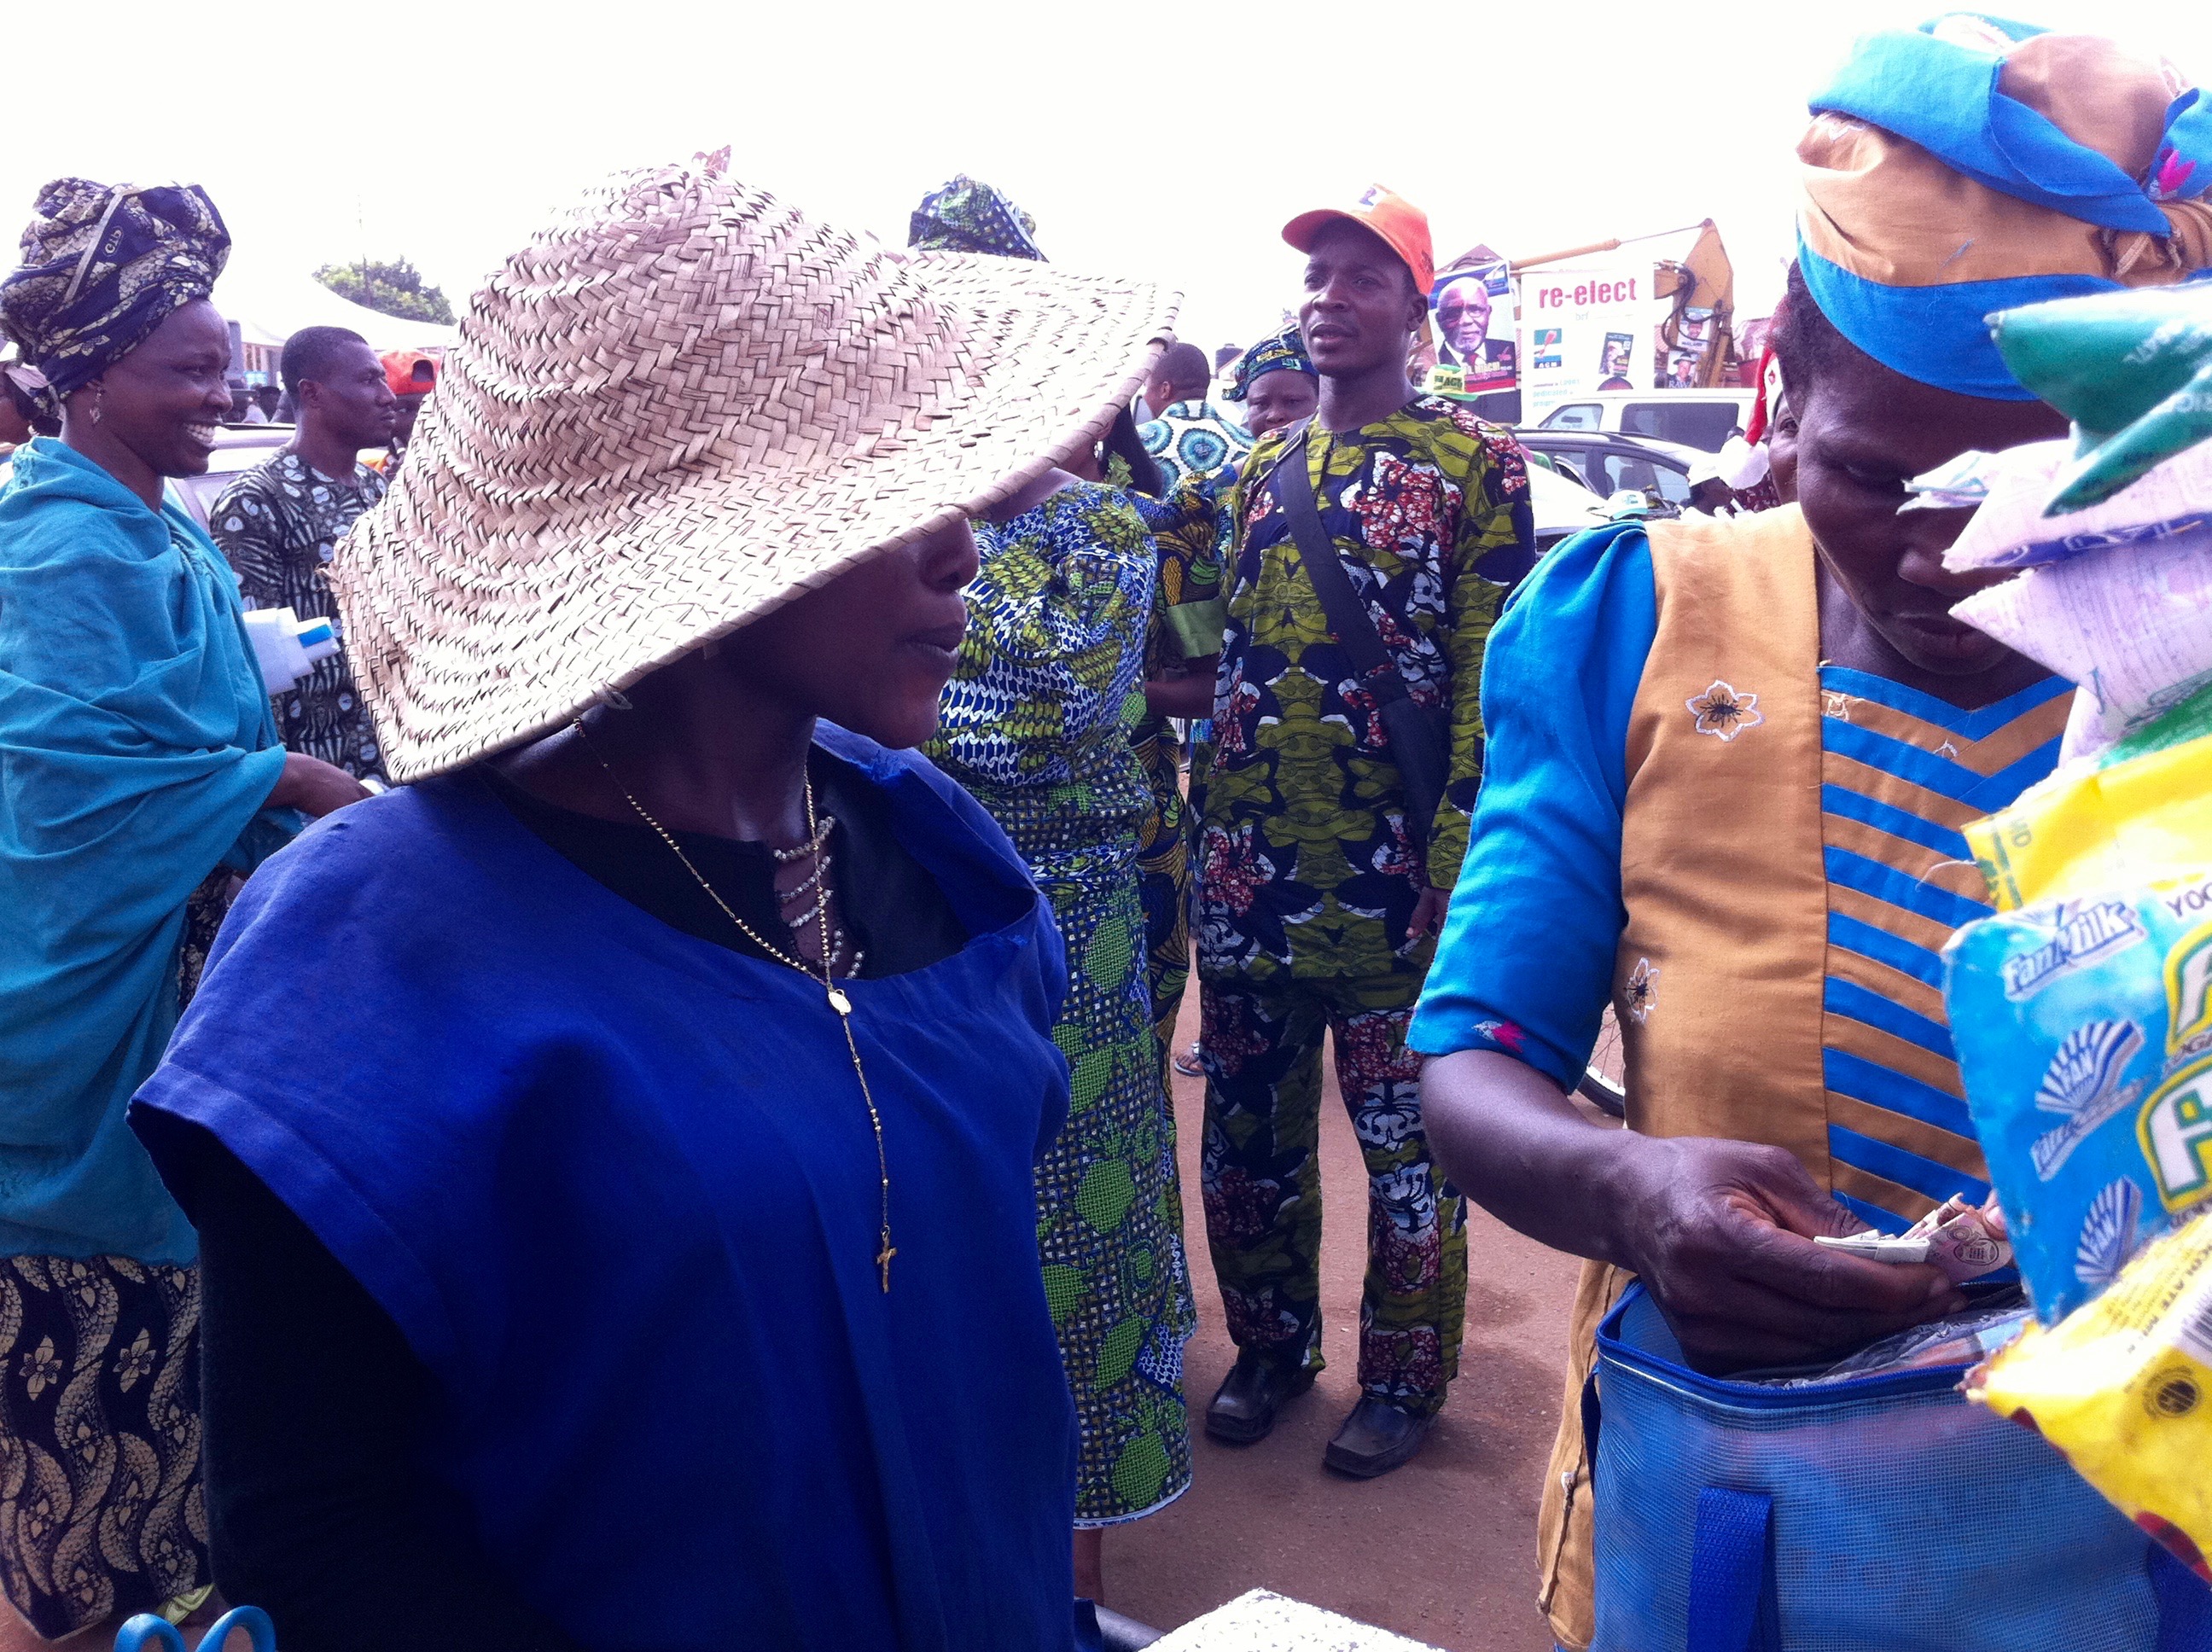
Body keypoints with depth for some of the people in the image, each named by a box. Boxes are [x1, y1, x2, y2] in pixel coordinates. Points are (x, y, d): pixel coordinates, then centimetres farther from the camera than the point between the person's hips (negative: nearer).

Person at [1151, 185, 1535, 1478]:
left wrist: (1457, 867, -15)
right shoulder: (1254, 471, 14)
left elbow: (1492, 682, -8)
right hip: (1248, 869, 5)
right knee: (1250, 1126, 14)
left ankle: (1403, 1379, 26)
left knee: (1405, 1133, 7)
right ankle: (1272, 1345, 34)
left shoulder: (1476, 464, -2)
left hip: (1393, 872, -5)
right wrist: (1207, 832, 8)